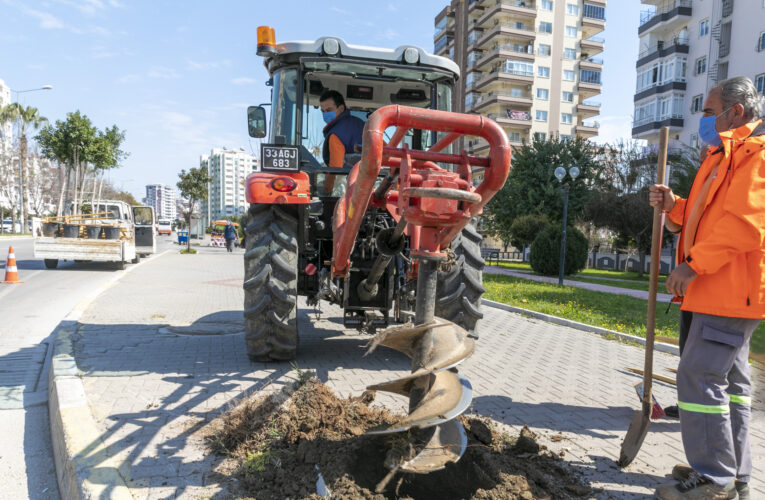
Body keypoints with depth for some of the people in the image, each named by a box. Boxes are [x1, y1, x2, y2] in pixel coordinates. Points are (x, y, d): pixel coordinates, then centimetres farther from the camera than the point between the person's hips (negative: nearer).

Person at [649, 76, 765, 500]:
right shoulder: (728, 154, 22)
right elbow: (708, 217, 24)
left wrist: (694, 264, -22)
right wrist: (674, 206, 7)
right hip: (723, 288, 11)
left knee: (699, 375, -10)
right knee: (728, 377, 14)